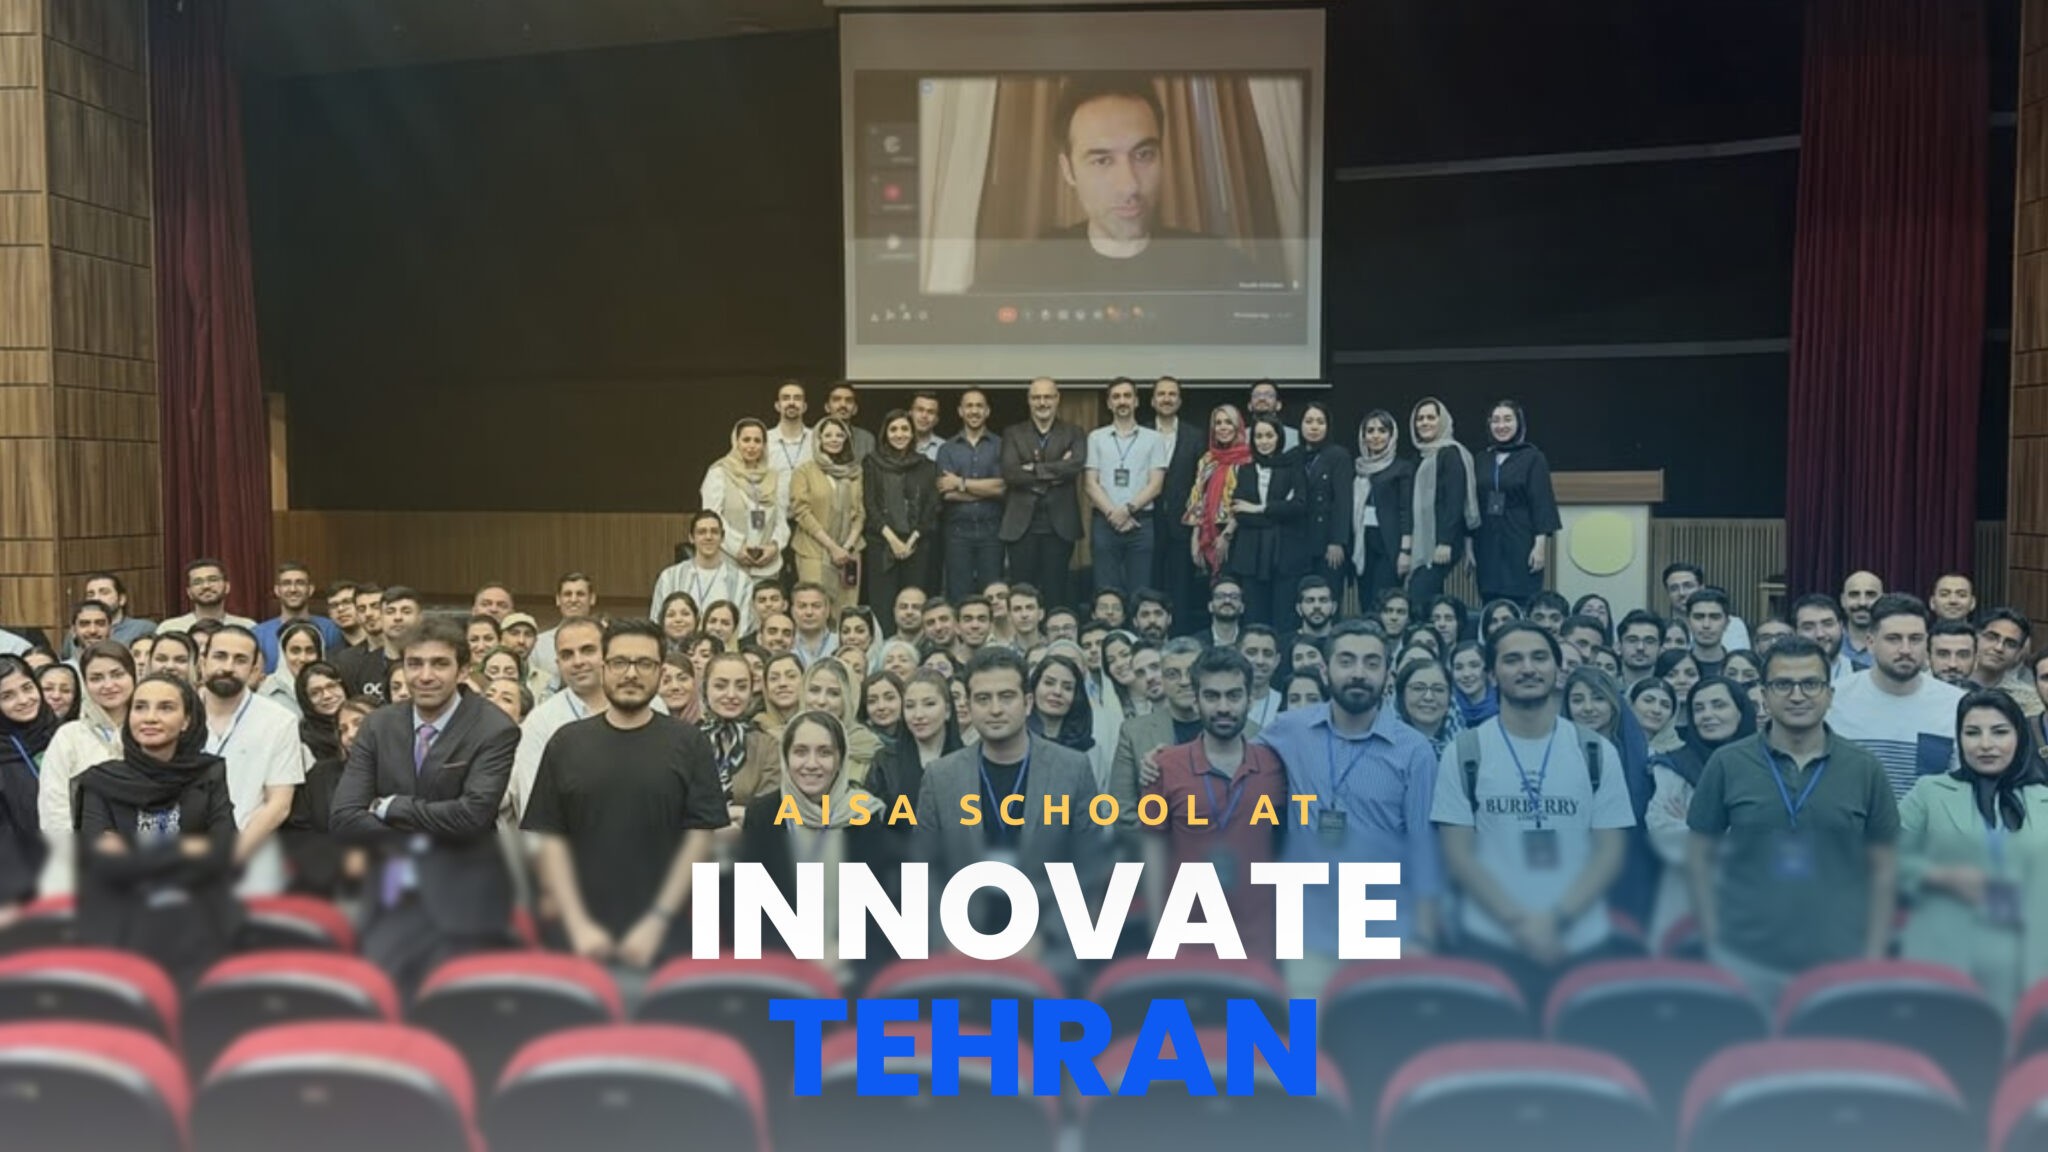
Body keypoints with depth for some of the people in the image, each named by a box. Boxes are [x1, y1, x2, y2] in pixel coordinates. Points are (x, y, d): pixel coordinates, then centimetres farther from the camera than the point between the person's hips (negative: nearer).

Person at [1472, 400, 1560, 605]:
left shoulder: (1533, 457, -1)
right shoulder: (1483, 459, 11)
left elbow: (1542, 502, -6)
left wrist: (1541, 544, -13)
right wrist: (1470, 543, 9)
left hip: (1521, 544, -4)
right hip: (1488, 546, 4)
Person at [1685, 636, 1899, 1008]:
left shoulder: (1865, 770, 1)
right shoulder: (1727, 765, -1)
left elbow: (1883, 869, 6)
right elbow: (1700, 857, 4)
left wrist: (1873, 956, 2)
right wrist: (1712, 942, -1)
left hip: (1838, 963, 1)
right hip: (1743, 962, 0)